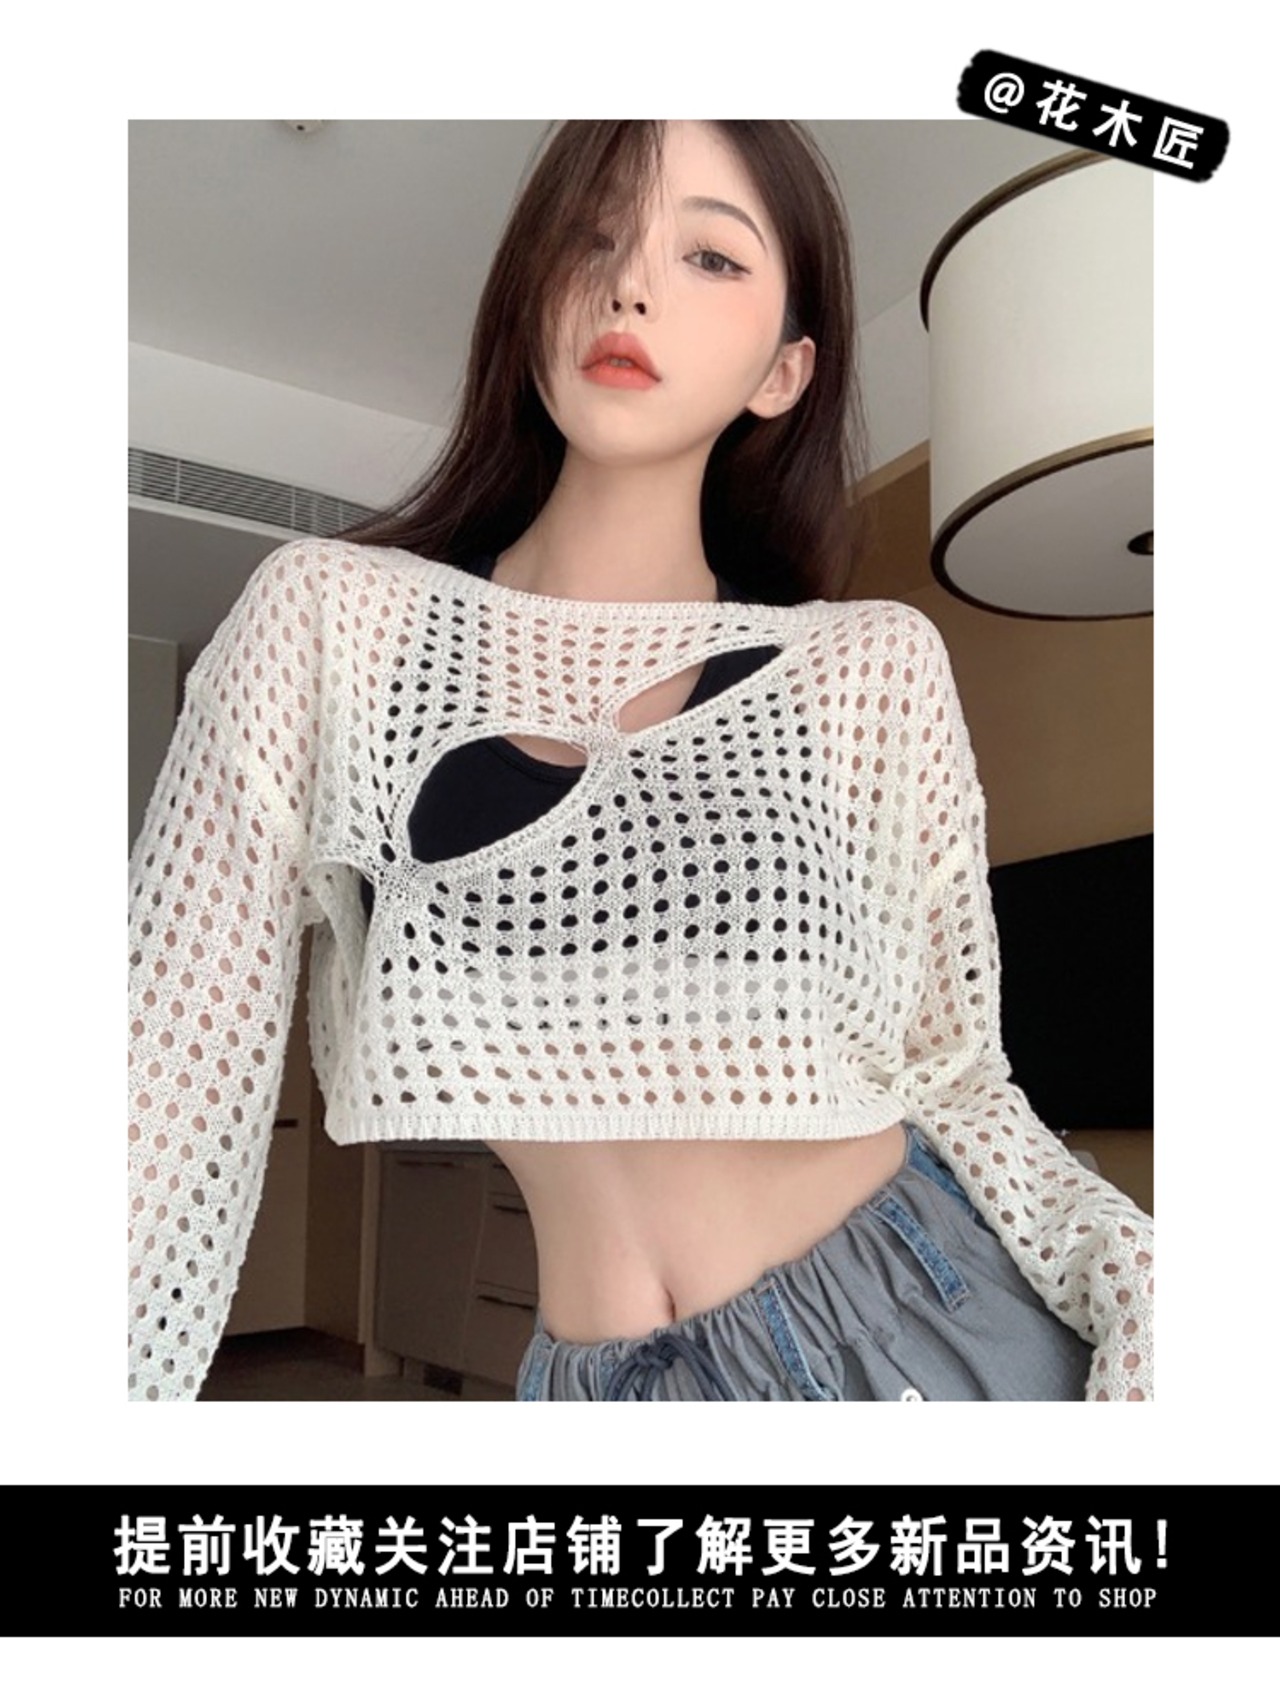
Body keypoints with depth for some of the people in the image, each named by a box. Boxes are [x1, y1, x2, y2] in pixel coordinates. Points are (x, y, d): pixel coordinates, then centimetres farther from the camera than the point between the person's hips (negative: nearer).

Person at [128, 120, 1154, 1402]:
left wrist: (1131, 1281, -16)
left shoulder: (874, 670, -5)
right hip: (593, 1377, 0)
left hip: (926, 1323, 1)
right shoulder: (330, 617, -7)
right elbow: (177, 1095, -7)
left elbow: (950, 1070, 0)